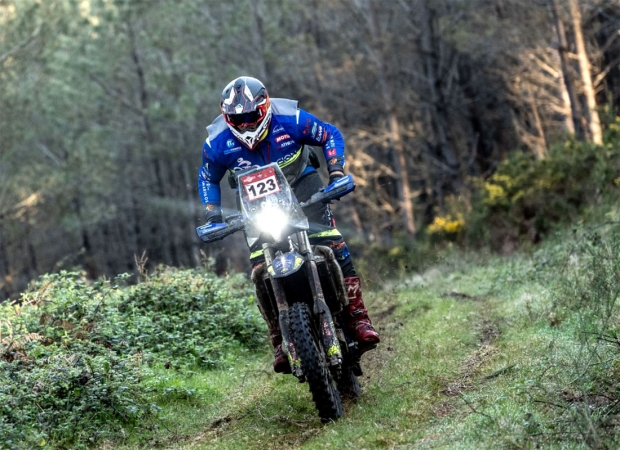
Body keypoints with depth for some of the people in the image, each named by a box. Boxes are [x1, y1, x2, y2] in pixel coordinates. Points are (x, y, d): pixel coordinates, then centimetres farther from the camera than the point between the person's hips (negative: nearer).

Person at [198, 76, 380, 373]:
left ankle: (357, 318, -20)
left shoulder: (290, 119, -19)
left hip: (300, 184, -1)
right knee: (262, 270, -18)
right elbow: (207, 179, 6)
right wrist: (213, 215, -7)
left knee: (333, 245, -23)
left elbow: (331, 136, -5)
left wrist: (336, 173, -18)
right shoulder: (218, 142, -13)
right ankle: (281, 343, -13)